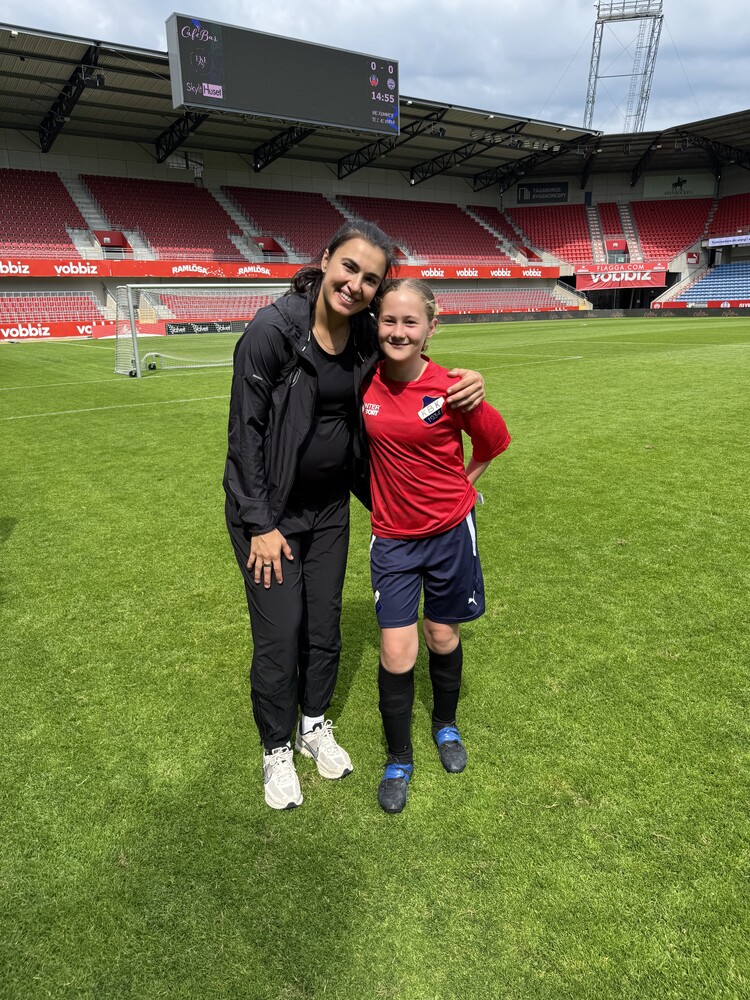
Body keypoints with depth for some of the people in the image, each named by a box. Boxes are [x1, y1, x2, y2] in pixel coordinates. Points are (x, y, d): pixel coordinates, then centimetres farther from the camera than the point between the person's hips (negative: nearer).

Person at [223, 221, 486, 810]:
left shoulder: (369, 337, -6)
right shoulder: (273, 330, -20)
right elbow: (245, 429, -16)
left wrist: (464, 386, -11)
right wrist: (261, 523, -14)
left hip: (330, 503, 5)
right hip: (268, 509, -4)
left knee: (325, 625, 15)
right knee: (279, 634, 2)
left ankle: (314, 726, 40)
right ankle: (277, 749, 28)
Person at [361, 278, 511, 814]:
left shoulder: (451, 388, -15)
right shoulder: (366, 382, -7)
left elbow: (493, 441, 1)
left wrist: (459, 488, 7)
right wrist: (390, 492, 7)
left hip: (449, 532, -1)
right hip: (393, 537, 1)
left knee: (443, 636, 14)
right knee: (396, 650, -2)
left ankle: (446, 724, 44)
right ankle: (399, 759, 23)